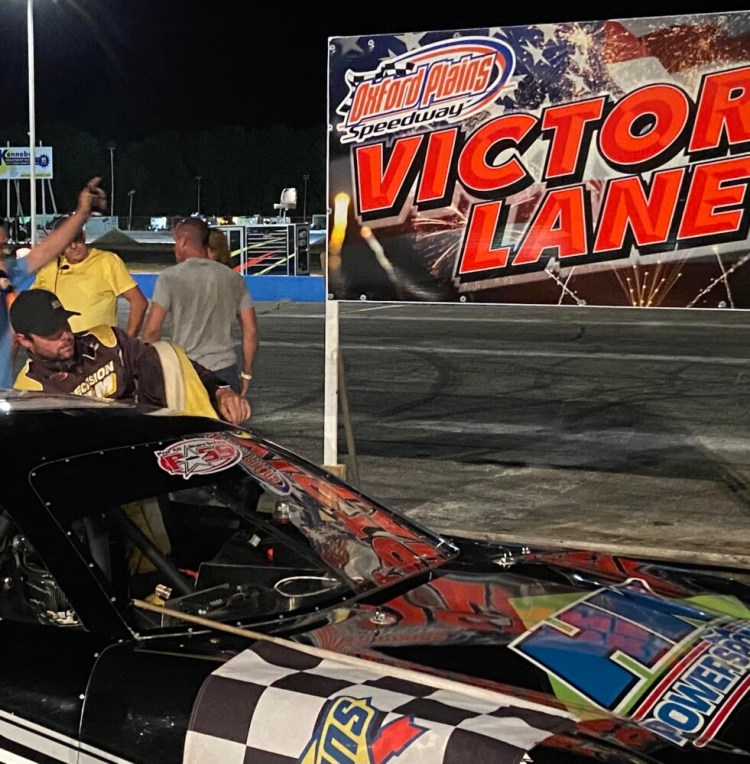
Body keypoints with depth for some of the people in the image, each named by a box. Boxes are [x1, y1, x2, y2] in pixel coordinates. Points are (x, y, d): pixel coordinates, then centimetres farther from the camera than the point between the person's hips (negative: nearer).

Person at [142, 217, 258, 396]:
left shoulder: (169, 277, -2)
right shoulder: (233, 279, 8)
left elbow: (152, 329, -7)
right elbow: (251, 330, 7)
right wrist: (246, 372, 17)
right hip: (226, 371, 3)